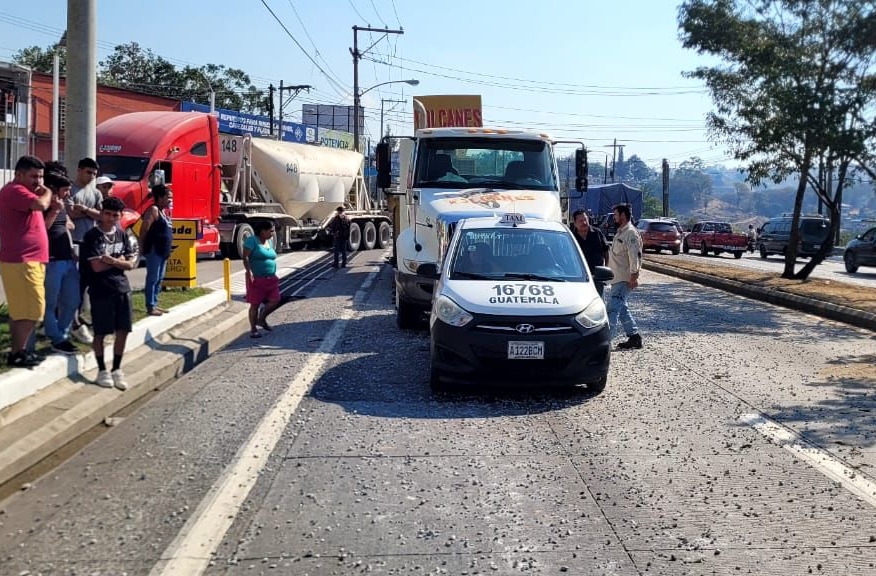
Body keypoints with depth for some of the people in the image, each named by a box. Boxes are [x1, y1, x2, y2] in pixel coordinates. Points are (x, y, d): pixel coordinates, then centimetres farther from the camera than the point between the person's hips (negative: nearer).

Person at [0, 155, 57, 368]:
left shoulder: (22, 192, 22)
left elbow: (38, 225, 25)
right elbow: (41, 204, -31)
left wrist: (54, 210, 7)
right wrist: (47, 192, -9)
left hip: (28, 260, 11)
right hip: (21, 261, -11)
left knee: (20, 310, 13)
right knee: (31, 310, -10)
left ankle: (19, 350, 19)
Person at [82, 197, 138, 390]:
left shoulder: (121, 234, 10)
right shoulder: (92, 236, -6)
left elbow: (130, 264, 5)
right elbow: (97, 266, -14)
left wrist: (112, 260, -11)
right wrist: (119, 260, -4)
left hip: (122, 288, 5)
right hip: (101, 290, -5)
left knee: (123, 331, 5)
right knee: (101, 332, 3)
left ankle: (117, 370, 18)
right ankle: (102, 370, 16)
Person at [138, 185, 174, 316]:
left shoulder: (163, 211, 16)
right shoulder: (153, 210, -13)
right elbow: (144, 230, -17)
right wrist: (142, 247, -13)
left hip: (163, 251, 10)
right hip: (154, 250, -10)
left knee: (159, 279, 13)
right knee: (152, 278, -6)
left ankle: (154, 304, 21)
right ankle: (150, 307, -3)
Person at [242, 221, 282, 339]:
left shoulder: (269, 242, 13)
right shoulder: (252, 241, -9)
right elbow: (245, 257, -16)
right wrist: (249, 272, -26)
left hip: (271, 279, 7)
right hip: (256, 279, -7)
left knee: (275, 300, -4)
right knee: (255, 304, 0)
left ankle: (261, 319, 17)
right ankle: (253, 329, 10)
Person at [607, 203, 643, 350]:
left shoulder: (631, 233, -14)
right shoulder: (620, 232, 18)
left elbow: (635, 256, -21)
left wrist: (634, 276, -25)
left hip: (624, 280, -10)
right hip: (617, 278, 10)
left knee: (613, 309, -13)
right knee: (621, 309, 14)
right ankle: (634, 336, 21)